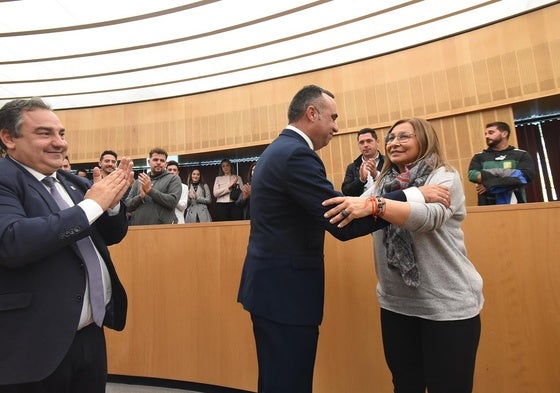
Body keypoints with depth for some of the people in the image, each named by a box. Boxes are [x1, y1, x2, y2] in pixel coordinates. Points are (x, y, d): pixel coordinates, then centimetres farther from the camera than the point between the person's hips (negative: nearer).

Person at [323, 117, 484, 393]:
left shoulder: (445, 177, -8)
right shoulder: (382, 182, 8)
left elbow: (429, 215, -29)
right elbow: (353, 214, 2)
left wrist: (374, 205, -43)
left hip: (447, 304, -4)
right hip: (395, 302, 5)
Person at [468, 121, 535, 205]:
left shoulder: (521, 155, 10)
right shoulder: (479, 157, 12)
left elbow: (527, 175, -7)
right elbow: (472, 174, -6)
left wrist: (491, 184, -13)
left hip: (514, 204, 0)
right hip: (487, 205, 0)